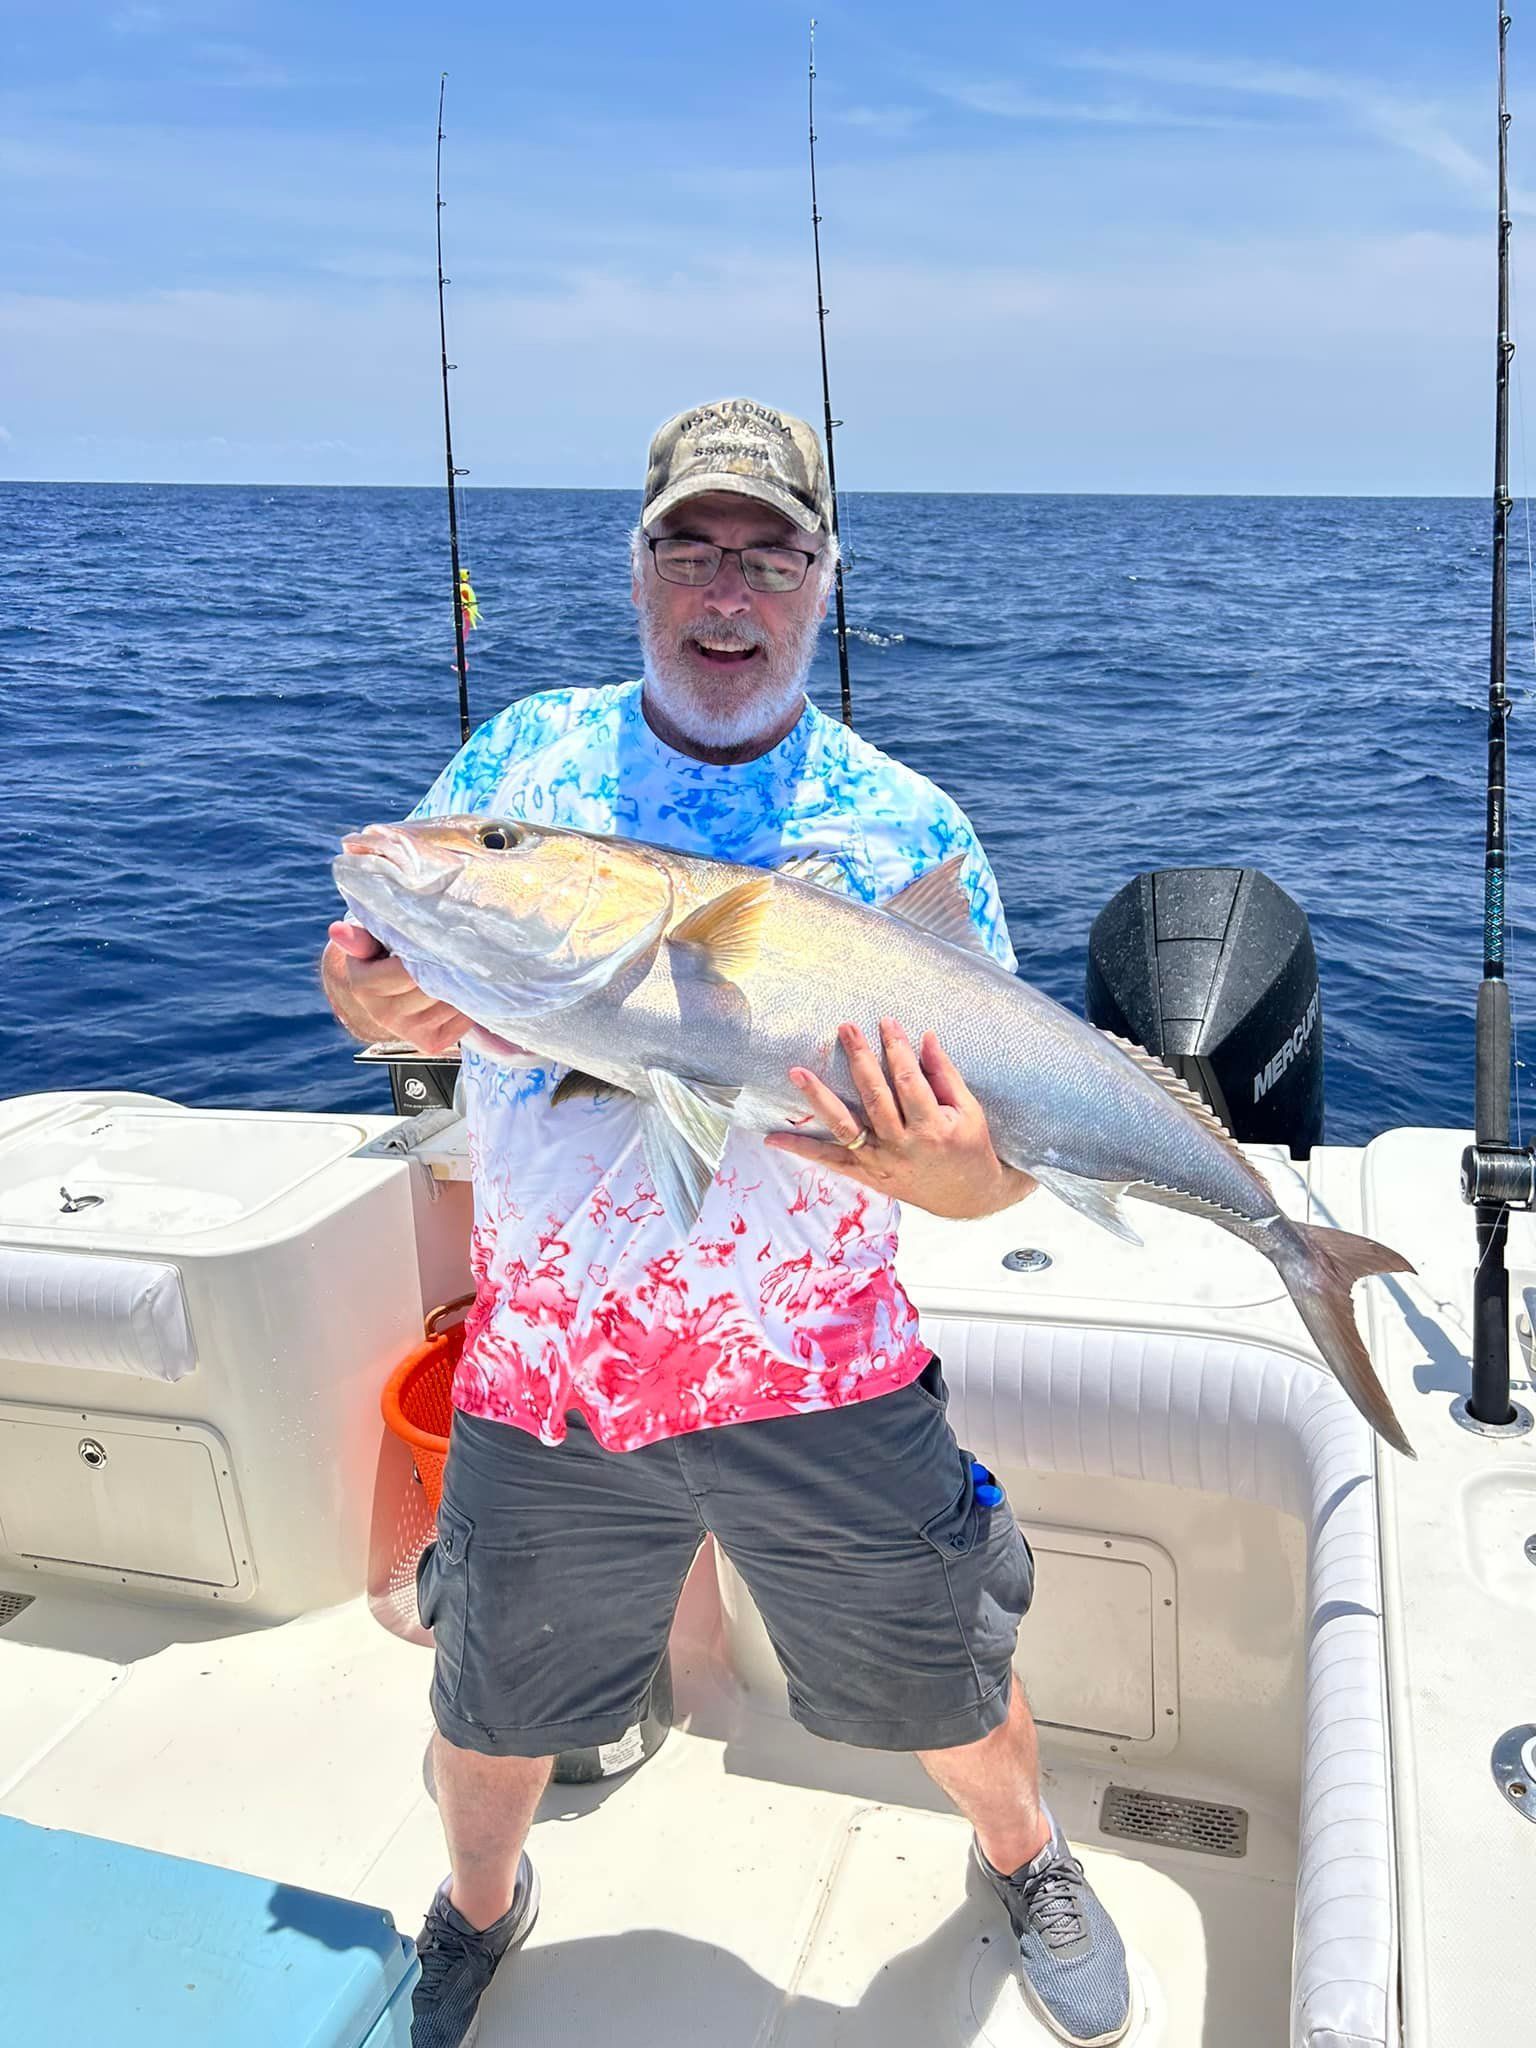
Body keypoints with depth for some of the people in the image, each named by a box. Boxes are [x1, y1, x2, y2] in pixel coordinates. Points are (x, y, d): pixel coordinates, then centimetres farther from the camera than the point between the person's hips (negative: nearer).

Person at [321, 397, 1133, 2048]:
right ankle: (476, 1914, 55)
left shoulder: (906, 829, -8)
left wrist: (939, 1169, -34)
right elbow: (397, 971, 5)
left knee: (943, 1684, 16)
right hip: (540, 1360, 2)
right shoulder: (519, 760, -2)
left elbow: (995, 1155, -9)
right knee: (490, 1705, 19)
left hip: (823, 1371, -1)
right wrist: (372, 1003, -20)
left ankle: (1027, 1865, 53)